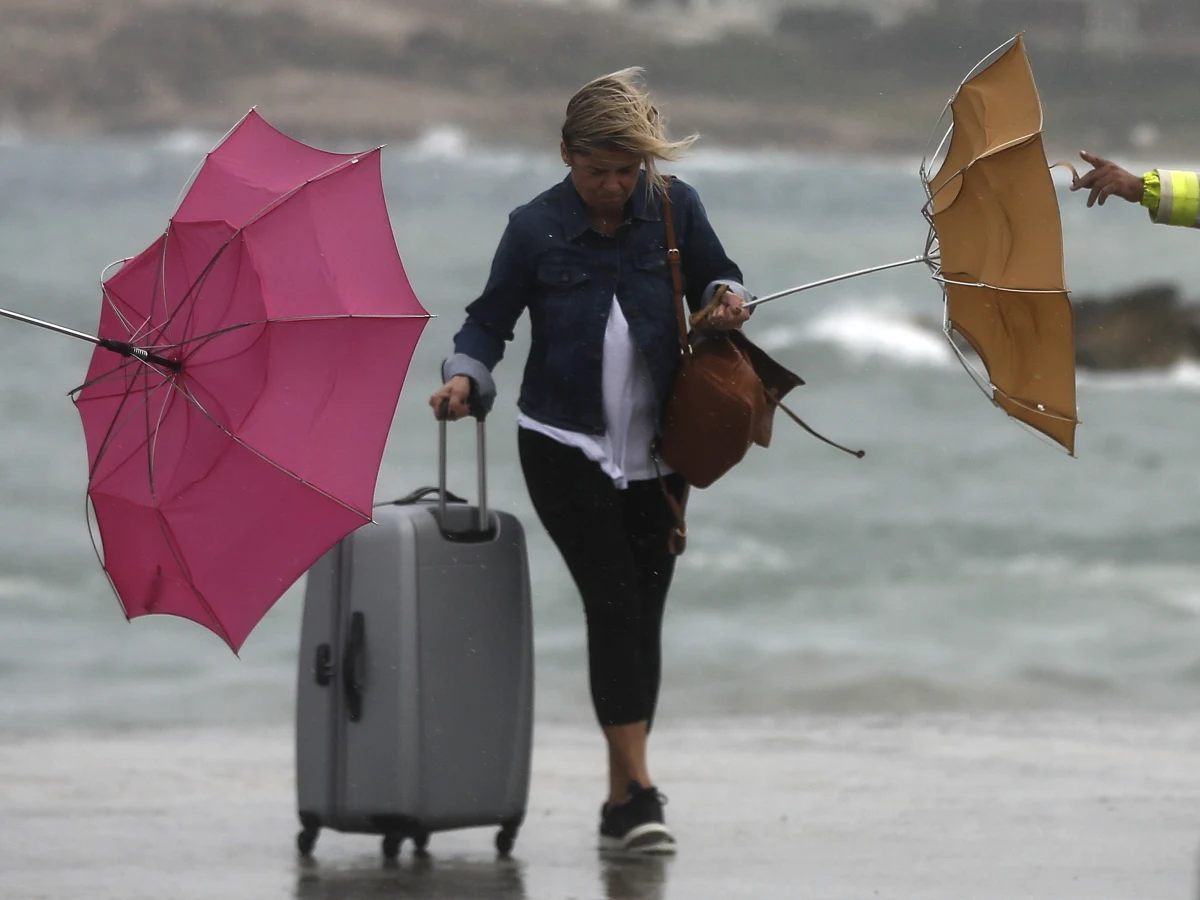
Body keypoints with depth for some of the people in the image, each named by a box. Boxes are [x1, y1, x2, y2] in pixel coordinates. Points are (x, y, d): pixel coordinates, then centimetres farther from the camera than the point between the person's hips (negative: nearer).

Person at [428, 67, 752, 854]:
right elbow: (492, 319, 0)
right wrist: (466, 377, -19)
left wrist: (728, 300, -13)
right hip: (566, 446, -3)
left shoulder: (675, 207, -2)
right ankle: (639, 789, -15)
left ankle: (621, 803, 13)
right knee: (614, 604, -14)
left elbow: (714, 277, 10)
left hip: (655, 449, 3)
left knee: (644, 612, 5)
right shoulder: (536, 228, -6)